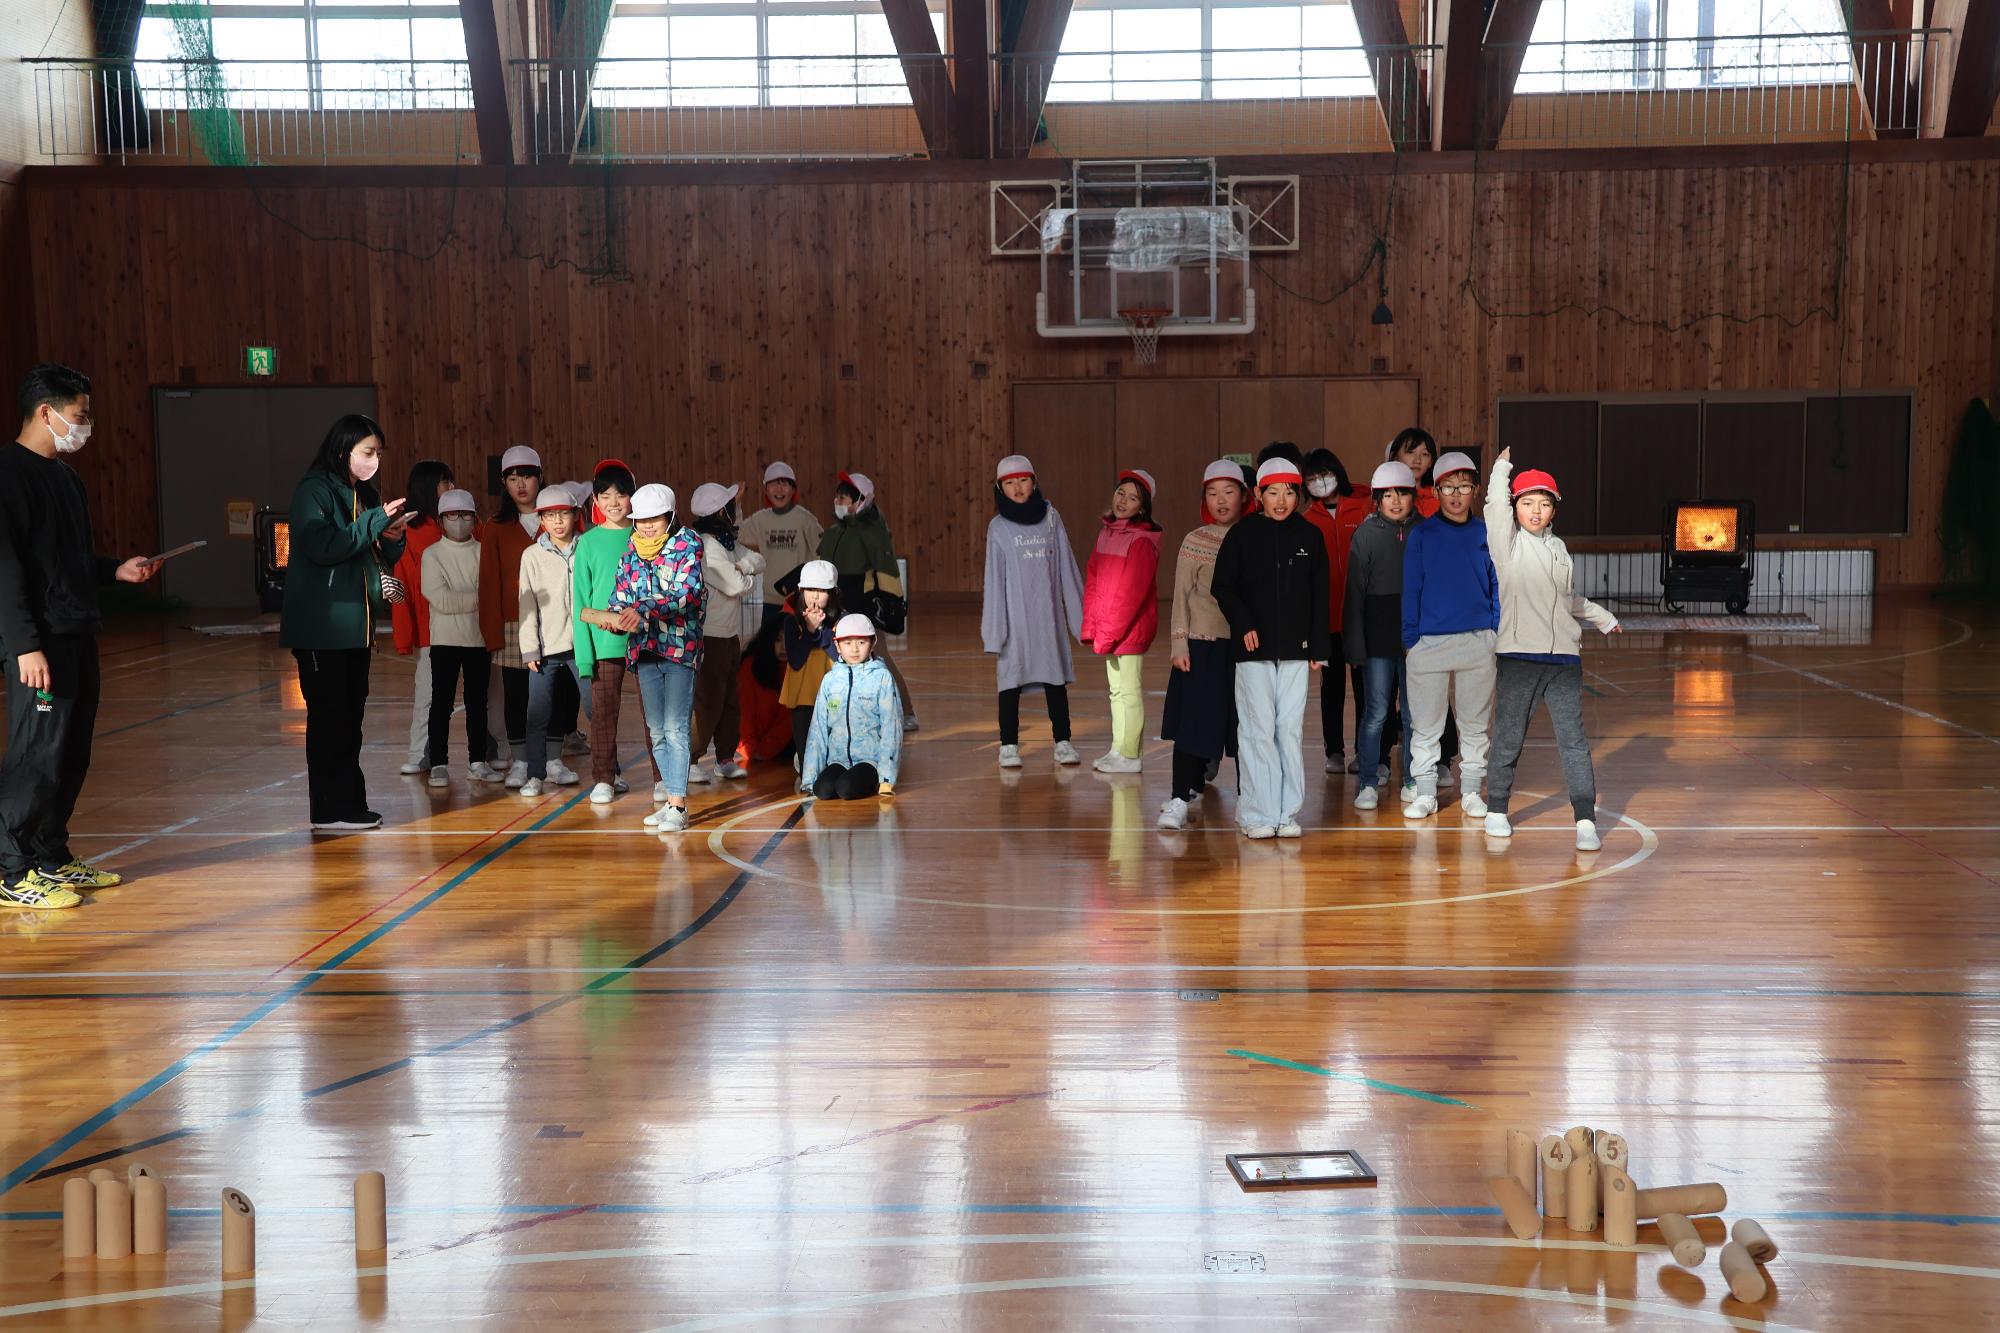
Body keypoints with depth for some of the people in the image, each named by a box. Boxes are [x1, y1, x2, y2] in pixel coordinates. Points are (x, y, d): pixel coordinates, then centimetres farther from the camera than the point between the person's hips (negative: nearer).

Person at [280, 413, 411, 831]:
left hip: (355, 626, 8)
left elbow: (381, 558, 20)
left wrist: (392, 537, -2)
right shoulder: (313, 491, -9)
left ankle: (350, 805, 15)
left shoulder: (364, 495, 15)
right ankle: (331, 810, -3)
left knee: (350, 717, 9)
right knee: (329, 716, -6)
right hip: (322, 627, -8)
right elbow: (322, 546, -22)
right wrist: (376, 521, -19)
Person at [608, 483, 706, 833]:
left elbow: (686, 593, -16)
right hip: (645, 649, 6)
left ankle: (679, 807, -10)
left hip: (680, 647, -6)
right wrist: (615, 616, -12)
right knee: (656, 730, 8)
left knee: (675, 728, -10)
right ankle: (672, 800, 16)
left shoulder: (688, 544, -4)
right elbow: (621, 591, 11)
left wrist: (643, 611, -28)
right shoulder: (632, 550, 12)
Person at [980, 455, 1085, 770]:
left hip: (1048, 614, 2)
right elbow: (994, 579, 1)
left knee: (1056, 677, 5)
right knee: (1011, 678, 0)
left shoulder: (1051, 517, 5)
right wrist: (993, 631, -3)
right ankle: (1009, 746, 6)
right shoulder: (998, 527, 0)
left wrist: (1079, 613, 6)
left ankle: (1063, 743, 11)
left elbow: (1066, 567, 7)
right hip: (1015, 615, -1)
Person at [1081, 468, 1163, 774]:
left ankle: (1128, 756, 5)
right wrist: (1090, 626, 6)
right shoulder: (1107, 532, 10)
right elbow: (1092, 581, 12)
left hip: (1130, 629, -8)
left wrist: (1108, 633, -18)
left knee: (1127, 691, -2)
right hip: (1108, 630, 8)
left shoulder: (1142, 540, -14)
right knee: (1118, 689, 15)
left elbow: (1131, 592, -18)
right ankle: (1118, 750, 23)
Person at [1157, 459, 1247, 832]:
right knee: (1193, 722, -3)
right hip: (1202, 645, -2)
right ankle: (1180, 800, 1)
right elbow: (1182, 597, 1)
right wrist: (1179, 644, -5)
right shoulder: (1195, 542, 1)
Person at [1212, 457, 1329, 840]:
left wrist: (1319, 647, 6)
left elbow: (1320, 596, 10)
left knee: (1291, 729, 3)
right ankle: (1257, 813, 1)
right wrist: (1244, 624, -12)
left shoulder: (1310, 536, 8)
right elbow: (1223, 587, 3)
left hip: (1296, 649, 2)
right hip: (1254, 649, -2)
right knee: (1258, 729, -5)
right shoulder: (1242, 535, 2)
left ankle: (1287, 812, 10)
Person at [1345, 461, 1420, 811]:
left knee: (1414, 714, 6)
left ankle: (1412, 782, 17)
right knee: (1376, 713, 0)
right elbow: (1355, 590, 0)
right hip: (1378, 636, -2)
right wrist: (1355, 643, -5)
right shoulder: (1366, 534, 1)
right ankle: (1368, 784, 8)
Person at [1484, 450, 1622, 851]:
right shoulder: (1508, 542, 1)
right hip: (1520, 654, -4)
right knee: (1509, 737, 2)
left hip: (1564, 656, 4)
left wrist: (1602, 616, 45)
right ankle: (1496, 810, 19)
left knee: (1573, 738, -2)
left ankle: (1585, 821, -3)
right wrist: (1503, 465, 0)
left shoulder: (1557, 547, 18)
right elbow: (1497, 501, -15)